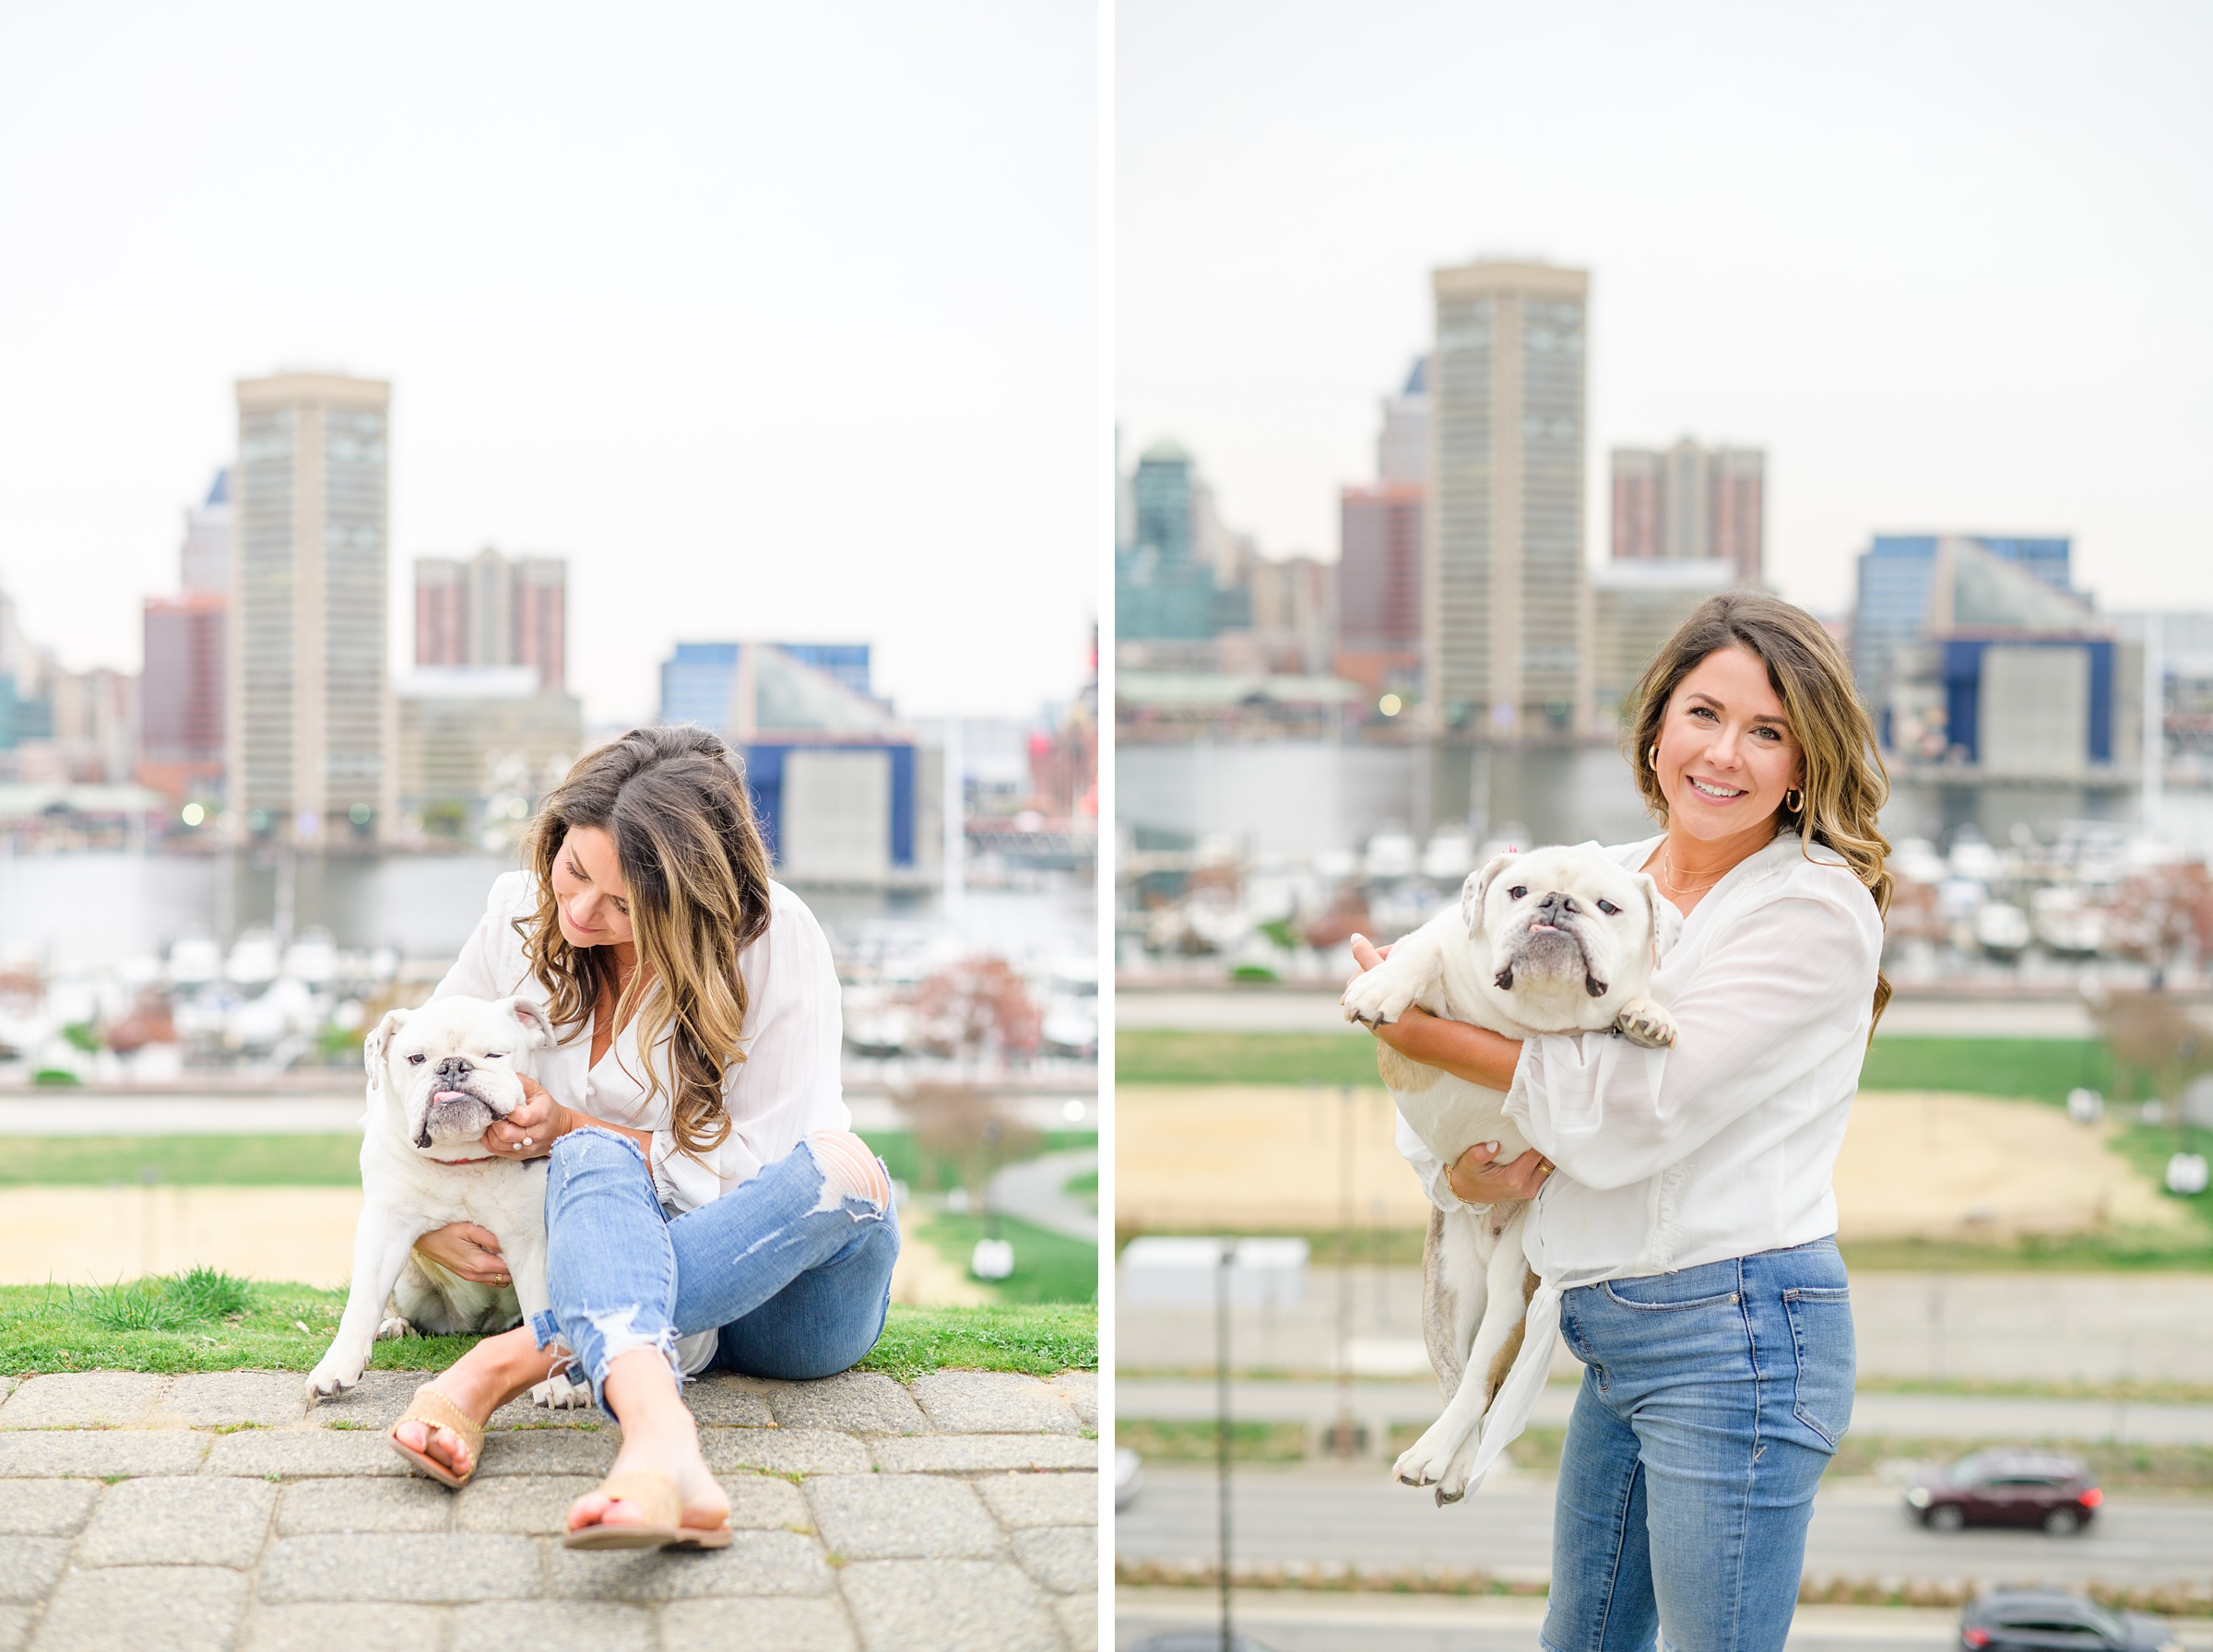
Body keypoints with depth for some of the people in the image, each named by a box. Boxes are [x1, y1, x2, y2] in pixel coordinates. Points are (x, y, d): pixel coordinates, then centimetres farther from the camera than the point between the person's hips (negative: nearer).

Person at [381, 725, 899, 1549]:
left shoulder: (775, 942, -15)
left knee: (839, 1165, -36)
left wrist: (575, 1129, -18)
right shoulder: (520, 911, -3)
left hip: (787, 1296, -1)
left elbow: (762, 1164, -14)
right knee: (593, 1161, -34)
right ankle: (661, 1449, -67)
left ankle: (508, 1362, -43)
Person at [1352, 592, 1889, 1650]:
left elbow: (1632, 1108, -17)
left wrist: (1427, 1034, -8)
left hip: (1735, 1333, -8)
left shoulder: (1816, 909, -11)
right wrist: (1459, 1173, -7)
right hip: (1614, 1342, 8)